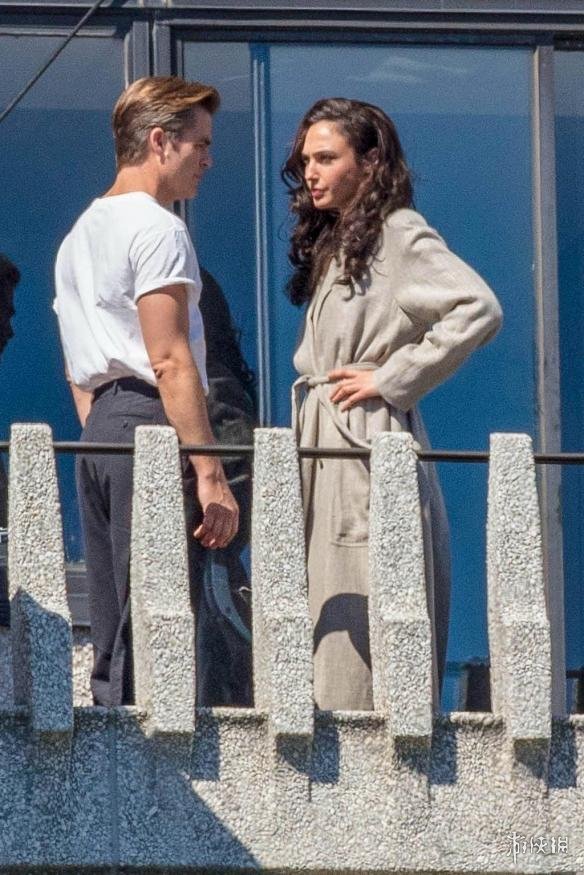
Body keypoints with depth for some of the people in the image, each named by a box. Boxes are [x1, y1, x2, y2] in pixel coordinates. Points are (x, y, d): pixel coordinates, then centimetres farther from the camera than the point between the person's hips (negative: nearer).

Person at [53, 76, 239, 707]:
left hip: (98, 436, 9)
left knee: (113, 644, 8)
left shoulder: (79, 235, 23)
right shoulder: (157, 229, -7)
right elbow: (170, 362, -15)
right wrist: (209, 473, -17)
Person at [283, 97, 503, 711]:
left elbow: (479, 310, -21)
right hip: (323, 449, 9)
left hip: (371, 449, -9)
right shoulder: (332, 243, 20)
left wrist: (393, 379, -15)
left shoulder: (399, 234, -7)